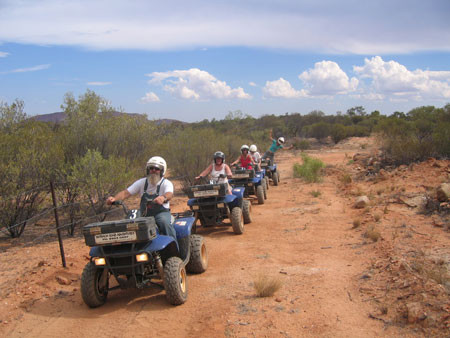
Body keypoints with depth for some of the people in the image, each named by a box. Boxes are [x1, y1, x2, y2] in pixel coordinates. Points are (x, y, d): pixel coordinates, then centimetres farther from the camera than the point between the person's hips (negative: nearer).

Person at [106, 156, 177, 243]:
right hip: (144, 214, 3)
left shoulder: (166, 183, -6)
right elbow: (126, 192, -2)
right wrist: (114, 198, -23)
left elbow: (169, 194, -28)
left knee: (164, 221, -35)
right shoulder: (142, 182, 5)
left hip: (161, 212, -3)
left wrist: (163, 198, -54)